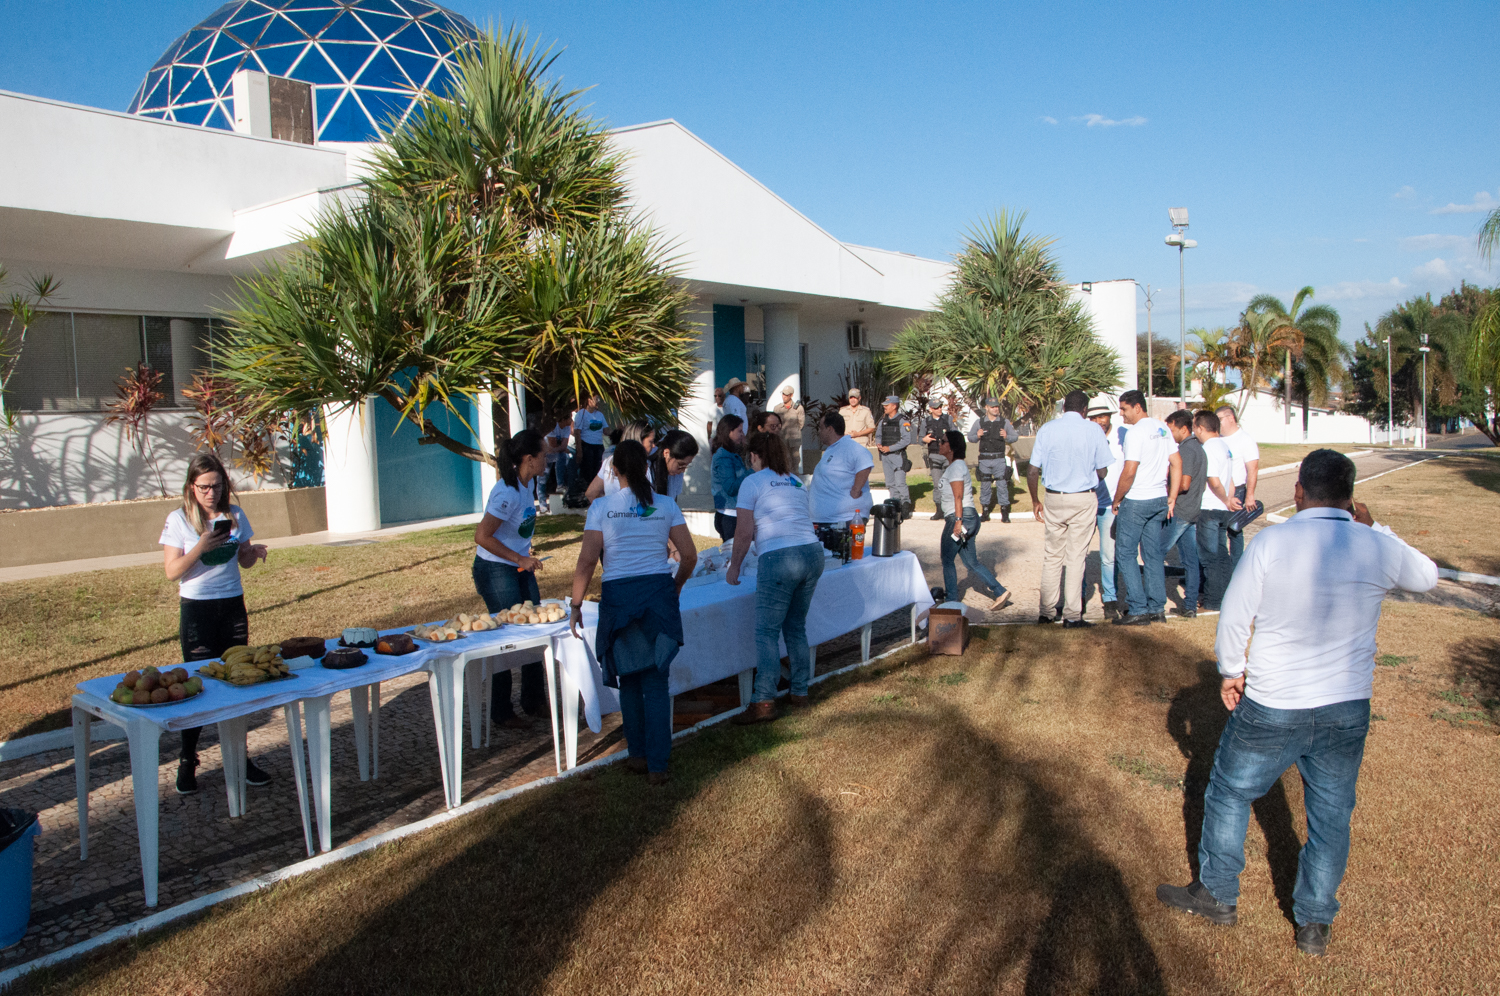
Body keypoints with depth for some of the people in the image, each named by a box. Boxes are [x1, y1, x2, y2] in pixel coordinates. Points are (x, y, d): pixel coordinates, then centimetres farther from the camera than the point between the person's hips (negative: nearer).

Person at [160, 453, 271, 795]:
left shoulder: (235, 514, 4)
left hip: (233, 607, 3)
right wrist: (202, 547, -23)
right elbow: (172, 571, -9)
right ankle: (187, 762, 14)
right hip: (196, 610, -3)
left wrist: (254, 551, -9)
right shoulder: (178, 519, -6)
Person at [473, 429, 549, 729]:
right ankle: (501, 712, 13)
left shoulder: (526, 484, 3)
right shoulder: (507, 493, -25)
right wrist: (520, 559, -23)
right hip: (495, 571, -9)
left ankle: (534, 700, 25)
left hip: (519, 567, 9)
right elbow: (482, 536, -26)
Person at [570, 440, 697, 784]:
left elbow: (587, 561, -7)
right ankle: (657, 765, 3)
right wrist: (675, 587, 20)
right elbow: (689, 556, 3)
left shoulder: (602, 507, -3)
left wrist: (576, 605, 1)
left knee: (629, 680, 16)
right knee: (656, 681, 6)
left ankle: (638, 755, 25)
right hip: (659, 594, 1)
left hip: (619, 597, -1)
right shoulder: (666, 505, 4)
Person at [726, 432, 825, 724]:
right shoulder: (797, 482, 21)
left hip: (779, 558, -6)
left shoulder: (753, 482, 3)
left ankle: (764, 701, -7)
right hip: (813, 553, 7)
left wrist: (734, 567, 12)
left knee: (766, 631, -2)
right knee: (796, 626, 18)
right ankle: (800, 692, 22)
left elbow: (744, 532, -1)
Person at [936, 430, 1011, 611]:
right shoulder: (953, 466, 18)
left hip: (962, 516, -10)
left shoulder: (956, 466, -12)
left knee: (947, 558, 2)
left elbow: (958, 497, -19)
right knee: (972, 562, 10)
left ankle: (952, 600, 10)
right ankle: (1000, 592, 7)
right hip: (967, 517, 10)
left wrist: (958, 521, -24)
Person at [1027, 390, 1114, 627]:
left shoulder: (1046, 429, -1)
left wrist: (1035, 500, 10)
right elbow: (1102, 472, 0)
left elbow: (1032, 471, -2)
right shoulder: (1093, 432, -5)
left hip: (1053, 500, 2)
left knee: (1052, 556, 11)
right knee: (1076, 557, 3)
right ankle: (1072, 615, 6)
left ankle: (1047, 611, 16)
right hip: (1084, 500, -2)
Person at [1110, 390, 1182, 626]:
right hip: (1159, 500, 8)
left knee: (1125, 554, -1)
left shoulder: (1136, 432, -15)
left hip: (1136, 501, -8)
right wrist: (1172, 498, 14)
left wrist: (1116, 501, -7)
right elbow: (1177, 464, 11)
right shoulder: (1162, 429, 10)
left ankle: (1138, 610, -3)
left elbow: (1129, 472, -19)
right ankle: (1157, 608, 15)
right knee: (1153, 554, 12)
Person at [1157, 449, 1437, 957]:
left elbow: (1234, 619, -10)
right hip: (1348, 708, 3)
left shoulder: (1270, 542, -15)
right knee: (1331, 815, 17)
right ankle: (1315, 924, 30)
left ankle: (1217, 894, 31)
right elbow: (1426, 576, 18)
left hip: (1272, 709, -3)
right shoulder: (1379, 548, -5)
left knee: (1230, 794, 17)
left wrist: (1231, 672, 6)